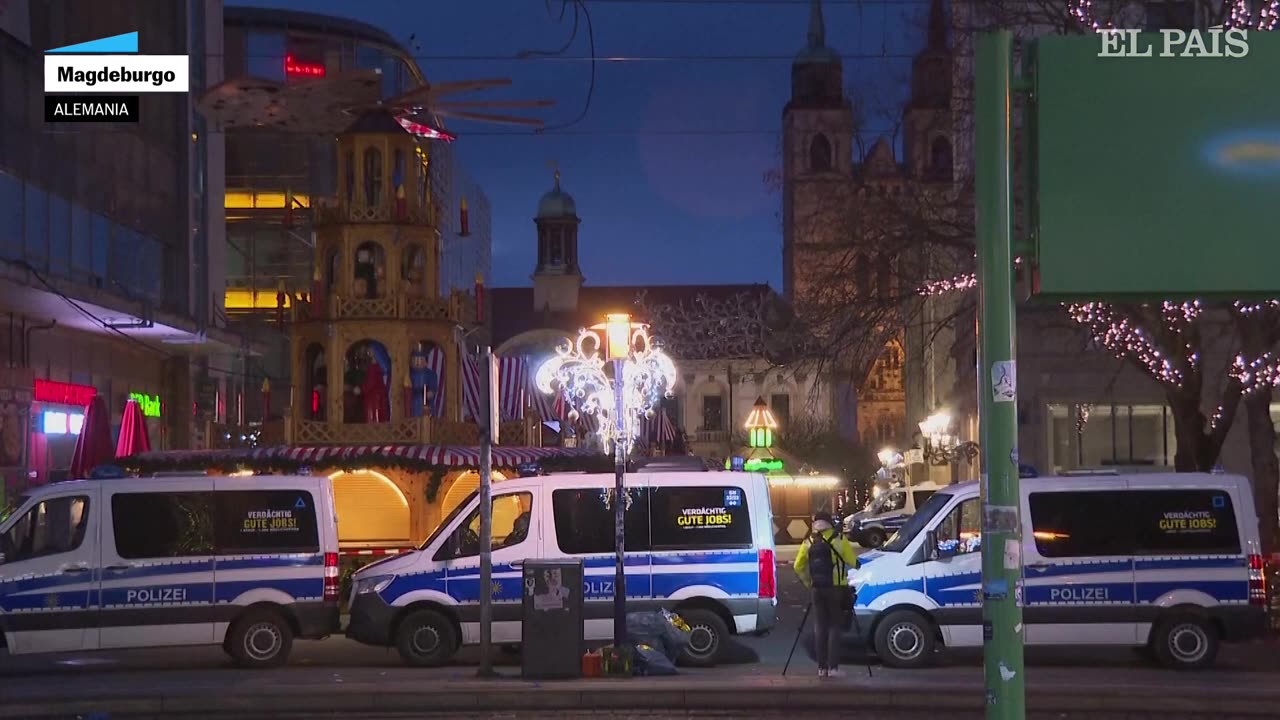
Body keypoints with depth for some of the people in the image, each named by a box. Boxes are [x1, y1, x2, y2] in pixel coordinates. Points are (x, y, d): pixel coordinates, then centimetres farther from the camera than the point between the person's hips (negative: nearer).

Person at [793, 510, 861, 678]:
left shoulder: (808, 542, 6)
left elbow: (798, 566, 6)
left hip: (817, 589, 3)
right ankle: (833, 667, -4)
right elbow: (853, 562, -9)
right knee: (835, 626, 2)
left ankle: (822, 667, 8)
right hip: (836, 589, -3)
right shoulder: (838, 540, -6)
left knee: (819, 627, 9)